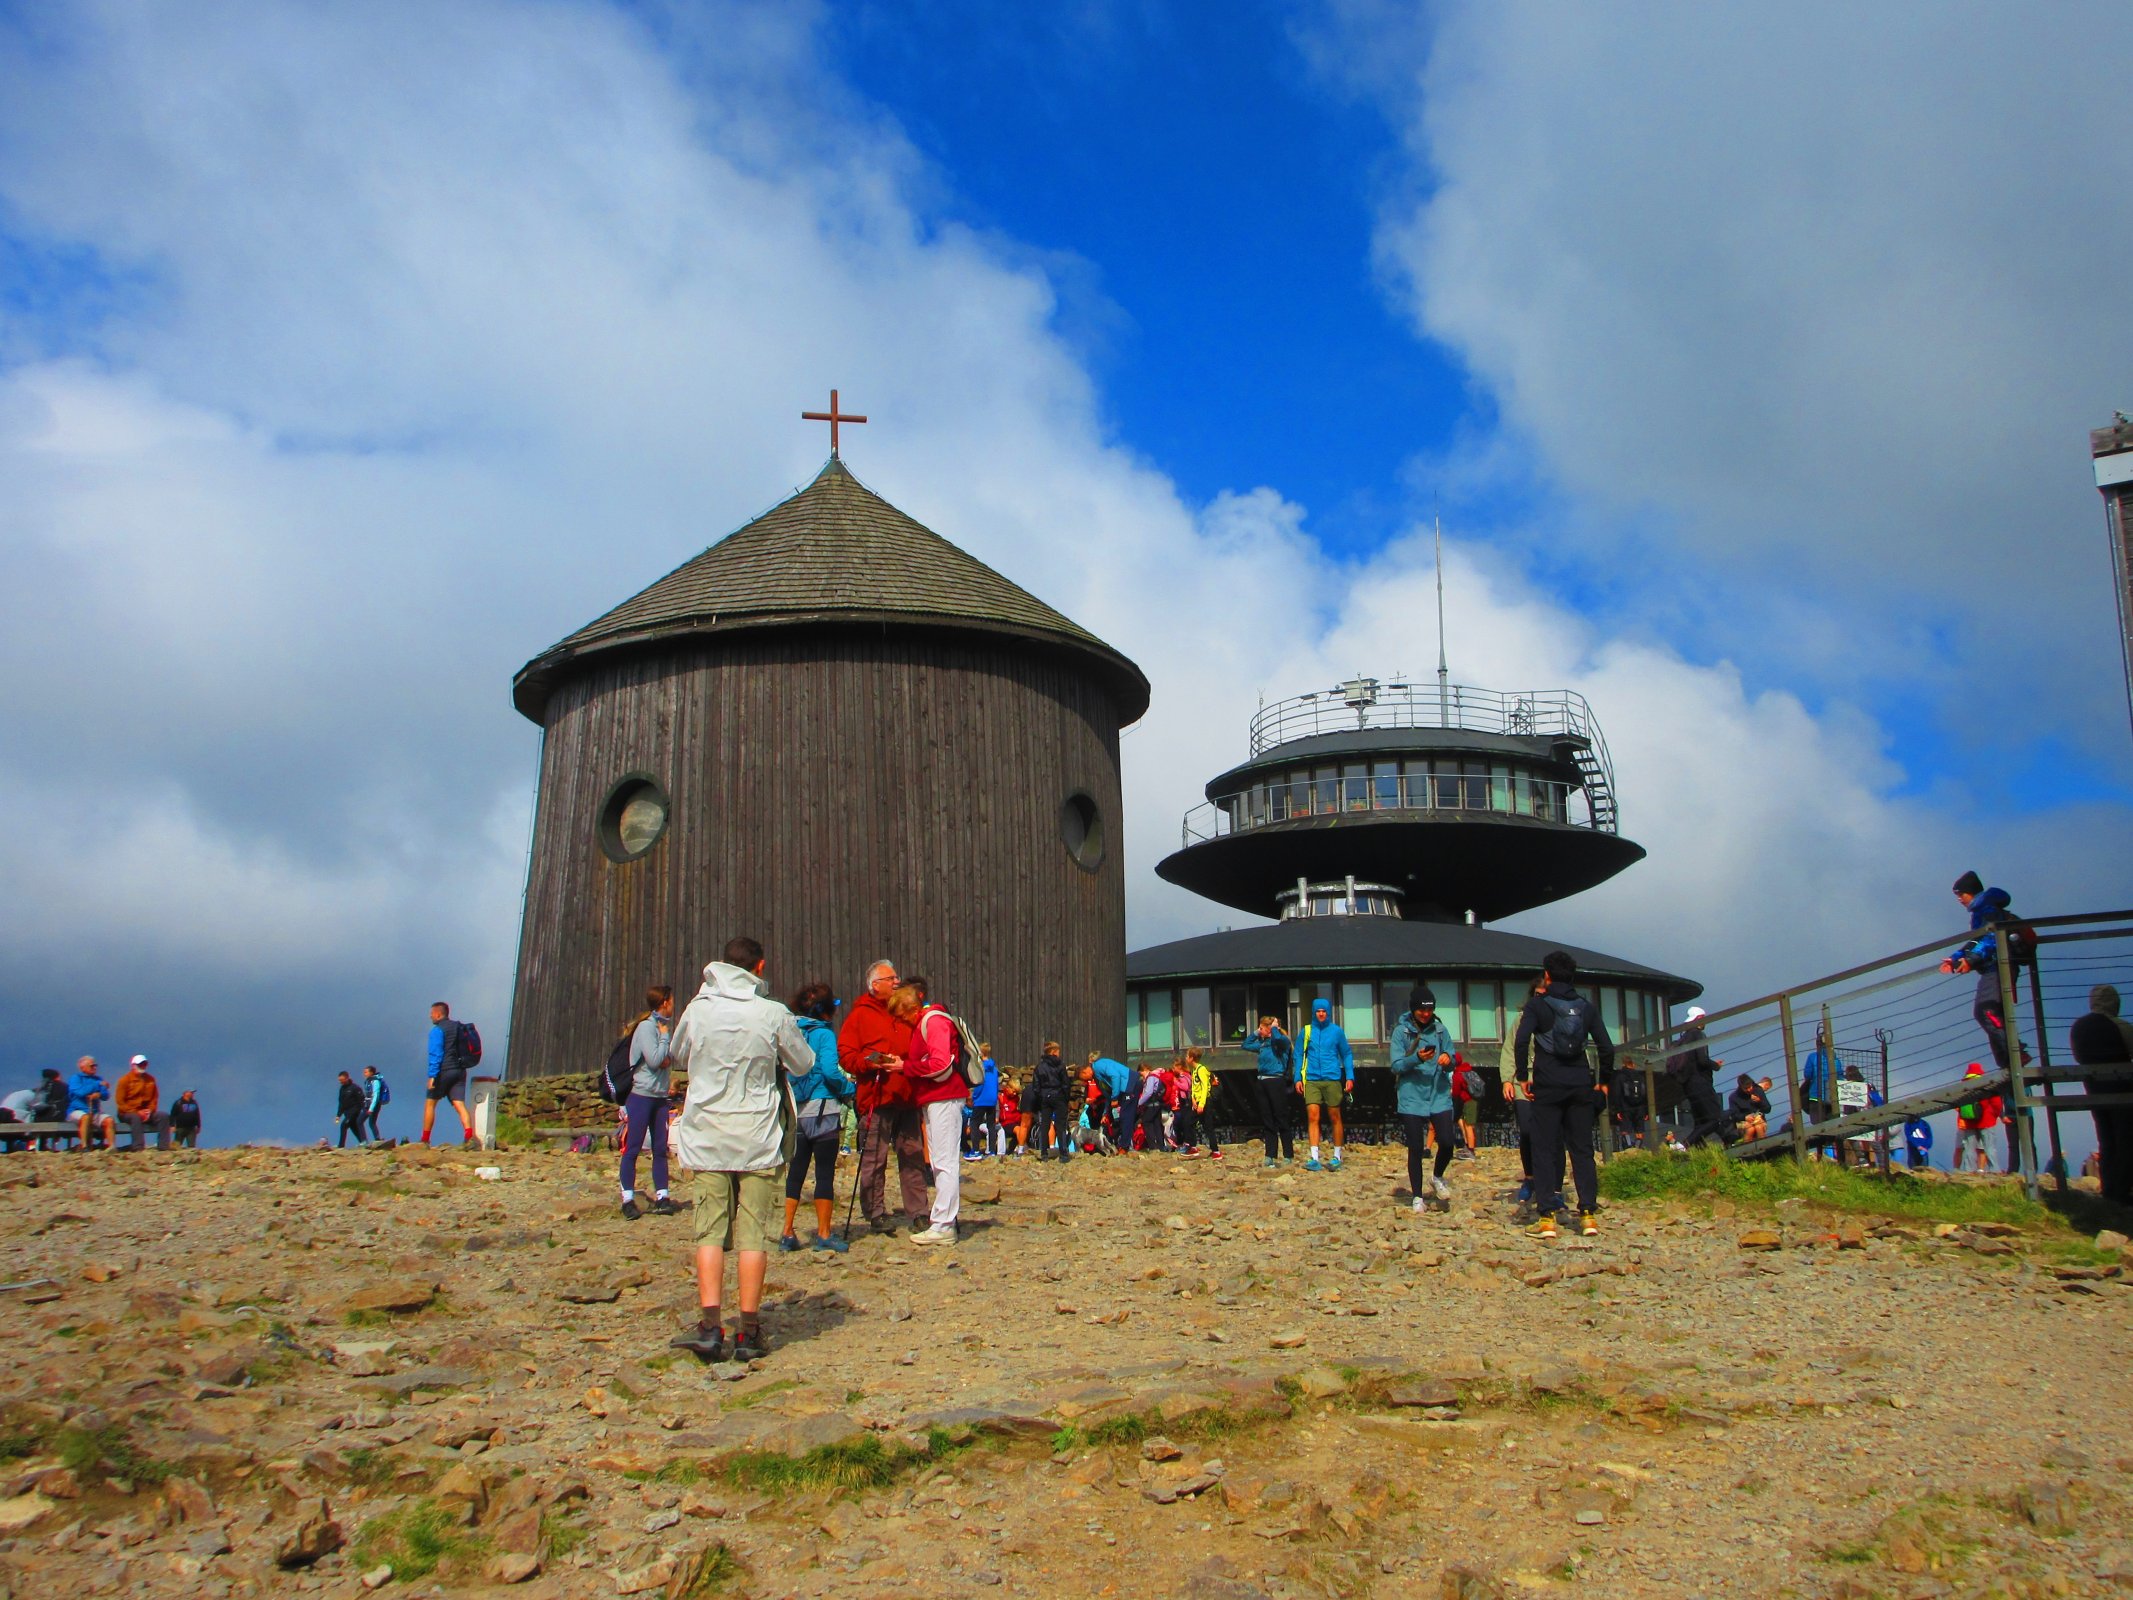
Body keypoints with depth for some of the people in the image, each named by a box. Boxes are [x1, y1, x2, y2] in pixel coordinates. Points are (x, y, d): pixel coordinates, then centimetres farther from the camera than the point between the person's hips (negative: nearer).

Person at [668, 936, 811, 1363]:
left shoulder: (697, 1010, -1)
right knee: (753, 1234, 3)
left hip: (706, 1138, 2)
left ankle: (710, 1325, -2)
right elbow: (803, 1064, 7)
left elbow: (676, 1056, 17)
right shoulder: (773, 1014, -8)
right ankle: (748, 1331, 5)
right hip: (758, 1139, -2)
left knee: (710, 1231, 5)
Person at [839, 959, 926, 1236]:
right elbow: (845, 1055, -4)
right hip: (876, 1097, -5)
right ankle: (875, 1213, 7)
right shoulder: (860, 1014, 2)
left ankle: (916, 1212, 11)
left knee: (913, 1155, 5)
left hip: (906, 1097, 5)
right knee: (874, 1158, -2)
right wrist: (872, 1063, -19)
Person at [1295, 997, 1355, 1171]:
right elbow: (1299, 1055, 8)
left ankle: (1337, 1157, 18)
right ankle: (1314, 1158, -10)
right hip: (1312, 1080, 0)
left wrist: (1350, 1077, -1)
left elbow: (1347, 1054, 8)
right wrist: (1298, 1078, 0)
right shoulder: (1306, 1031, 5)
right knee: (1312, 1117, -9)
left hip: (1332, 1080, 0)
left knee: (1335, 1118, 7)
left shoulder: (1337, 1031, 3)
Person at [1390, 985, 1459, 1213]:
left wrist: (1448, 1059, -14)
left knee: (1446, 1142, -10)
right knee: (1415, 1149, 1)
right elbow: (1396, 1066, -7)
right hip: (1411, 1097, -2)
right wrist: (1417, 1058, -23)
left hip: (1439, 1095, 2)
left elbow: (1451, 1064, 9)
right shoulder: (1401, 1031, -1)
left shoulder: (1440, 1030, 6)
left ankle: (1437, 1177, 20)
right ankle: (1418, 1197, 15)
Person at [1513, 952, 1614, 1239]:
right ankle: (1588, 1213, 2)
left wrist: (1522, 1076, -6)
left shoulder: (1537, 1004, -2)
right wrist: (1603, 1081, 14)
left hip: (1548, 1086, -3)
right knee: (1582, 1148, 9)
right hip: (1580, 1086, 3)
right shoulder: (1586, 1006, 8)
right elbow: (1607, 1048, 4)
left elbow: (1522, 1040, -15)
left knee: (1546, 1149, 1)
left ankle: (1548, 1216, -5)